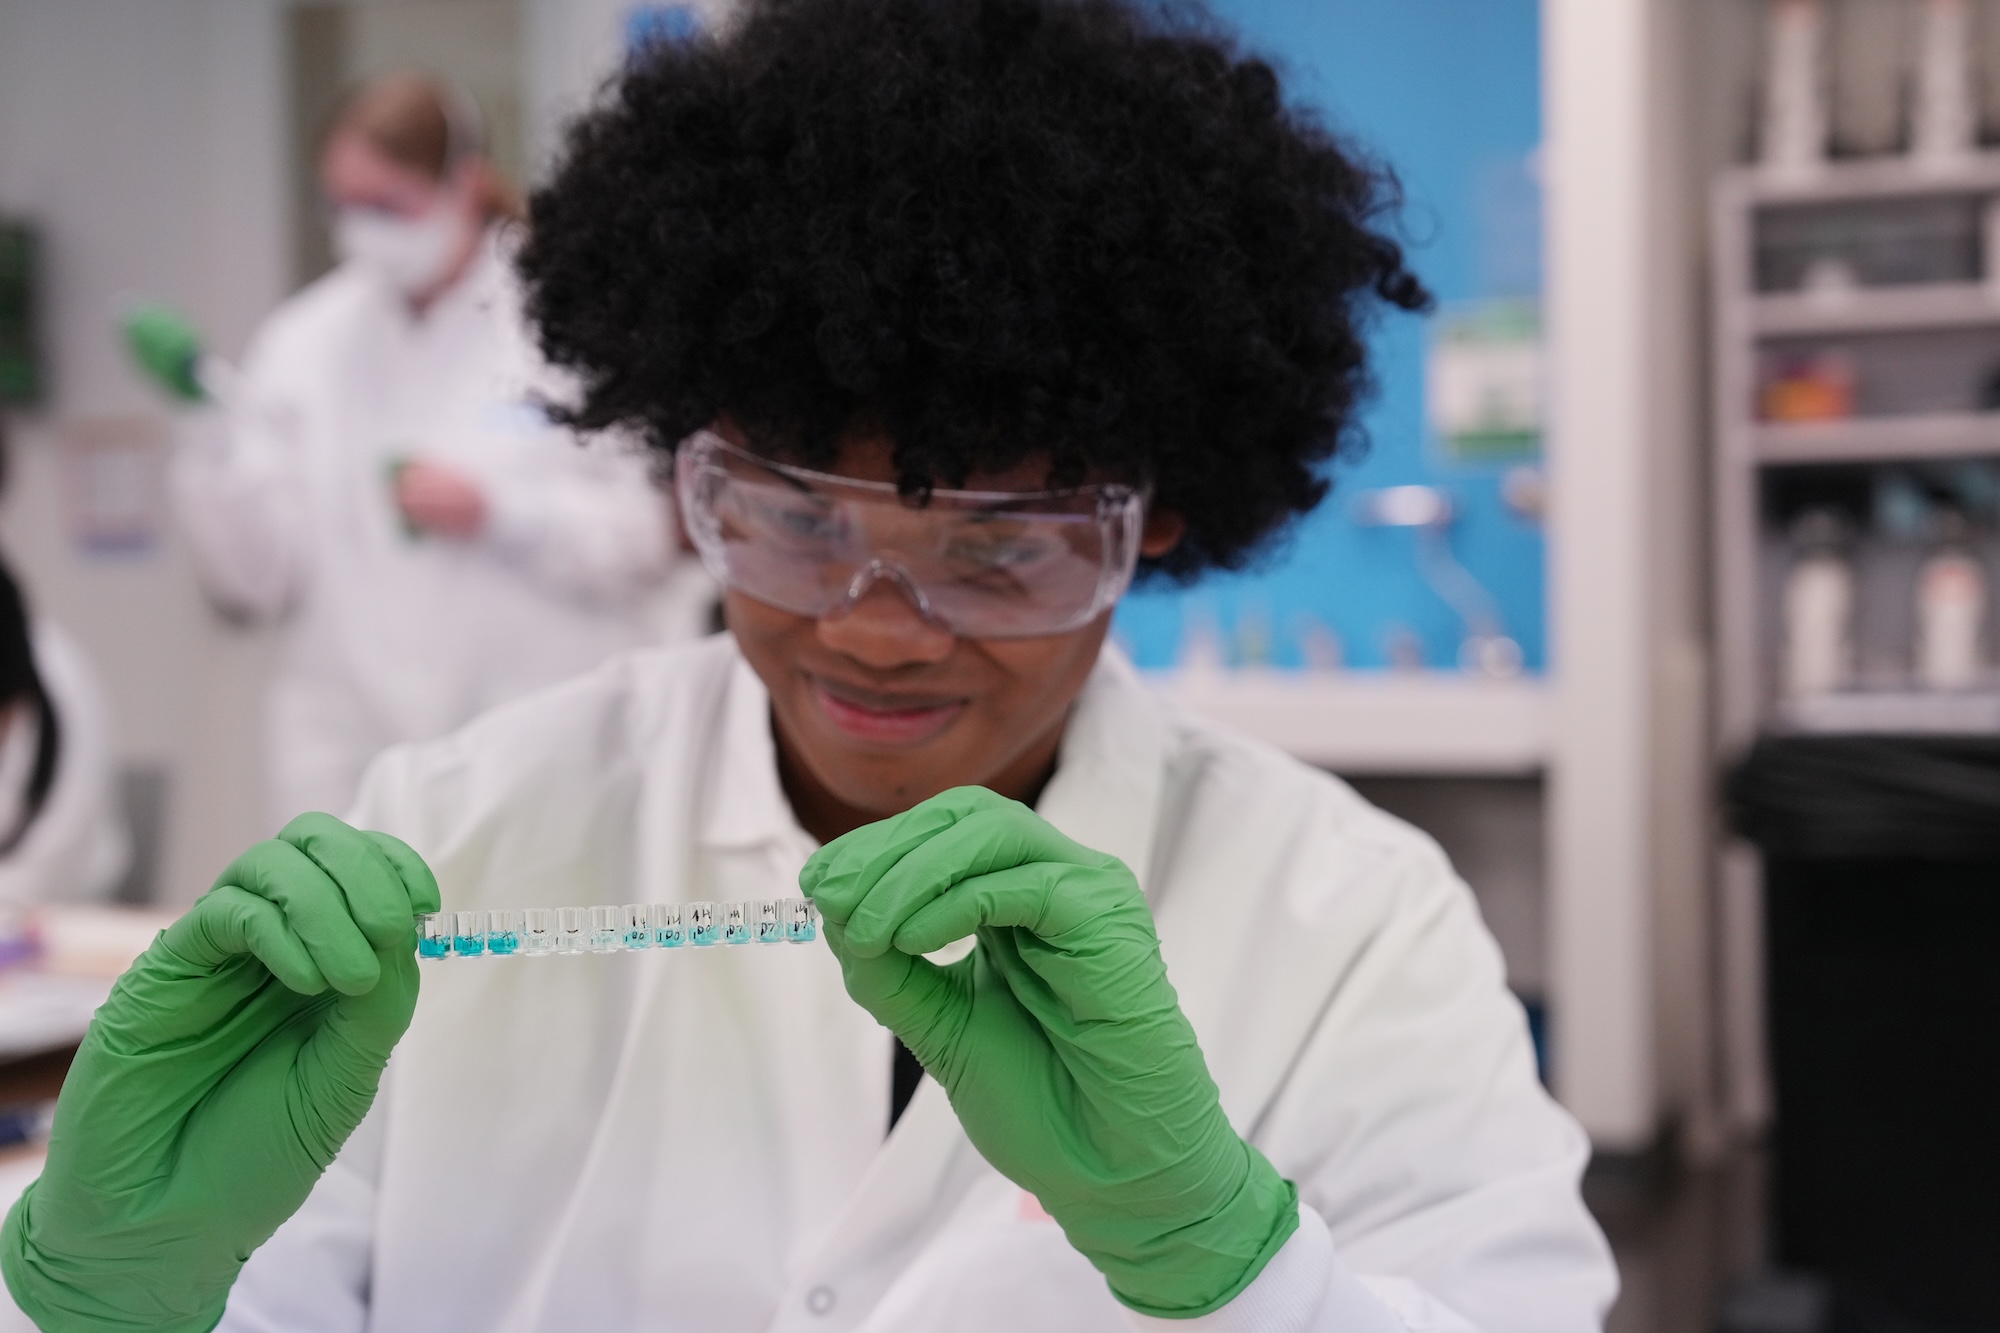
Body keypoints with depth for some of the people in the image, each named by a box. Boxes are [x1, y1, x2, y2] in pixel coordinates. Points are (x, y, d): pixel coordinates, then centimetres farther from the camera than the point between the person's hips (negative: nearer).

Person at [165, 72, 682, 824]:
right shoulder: (308, 338, 8)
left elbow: (650, 534, -3)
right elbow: (257, 579, 7)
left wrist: (497, 514, -15)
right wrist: (216, 445, -8)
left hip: (539, 747, -2)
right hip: (350, 752, 3)